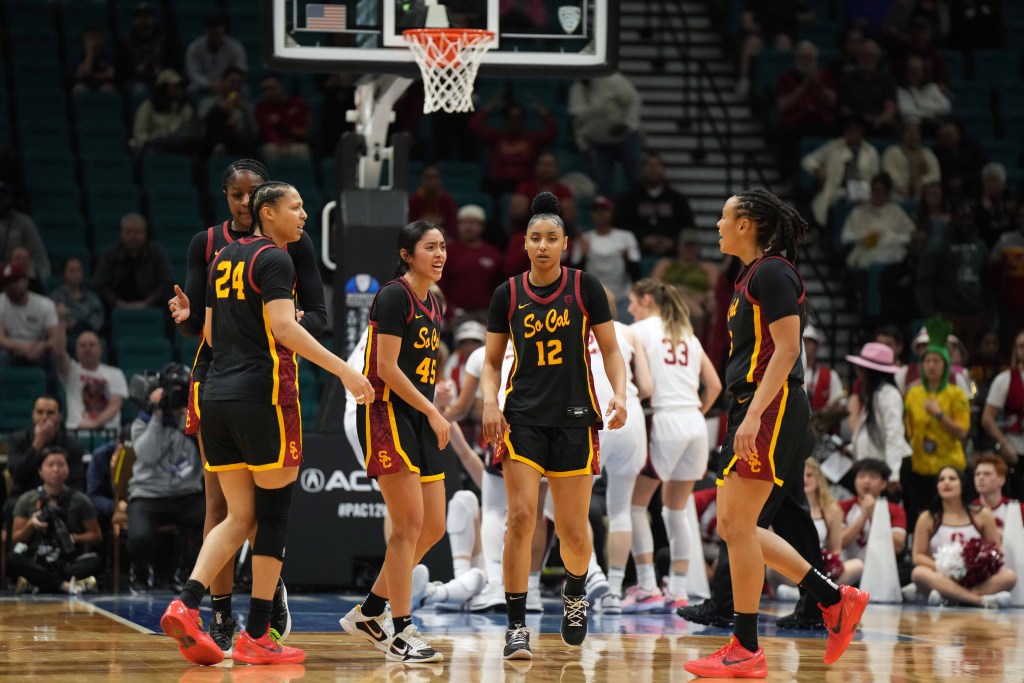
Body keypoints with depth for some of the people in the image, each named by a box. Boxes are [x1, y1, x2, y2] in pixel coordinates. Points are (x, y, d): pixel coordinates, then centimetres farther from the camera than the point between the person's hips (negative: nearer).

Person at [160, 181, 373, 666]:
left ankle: (186, 605, -10)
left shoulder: (224, 258, 17)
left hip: (218, 394, 7)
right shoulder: (274, 259, -7)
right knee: (274, 514, 1)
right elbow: (283, 327, -19)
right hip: (264, 395, -7)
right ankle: (256, 636, 0)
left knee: (239, 516, 9)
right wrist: (343, 370, -21)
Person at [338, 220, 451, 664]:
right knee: (409, 525, -10)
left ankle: (367, 614, 17)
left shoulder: (432, 306, 16)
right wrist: (432, 412, -15)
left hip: (418, 422, 9)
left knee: (433, 527, 7)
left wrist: (434, 417, 10)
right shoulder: (394, 296, -10)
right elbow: (387, 367, -16)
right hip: (387, 415, -9)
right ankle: (400, 634, -5)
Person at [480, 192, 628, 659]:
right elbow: (492, 361, 10)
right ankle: (516, 626, -10)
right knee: (521, 517, -14)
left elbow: (610, 350, 4)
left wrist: (619, 393, -13)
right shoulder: (507, 295, 3)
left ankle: (575, 592, 36)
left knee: (573, 531, 3)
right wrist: (489, 402, -8)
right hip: (522, 418, 0)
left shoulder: (585, 287, 0)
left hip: (574, 418, 0)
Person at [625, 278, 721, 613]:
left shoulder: (640, 330, 1)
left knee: (635, 504, 3)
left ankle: (647, 588, -4)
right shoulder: (688, 335, 19)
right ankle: (677, 592, 9)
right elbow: (714, 386, 15)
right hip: (695, 425, 6)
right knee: (676, 510, 13)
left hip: (665, 422, -6)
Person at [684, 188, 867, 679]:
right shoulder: (754, 275, 19)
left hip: (773, 409, -10)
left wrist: (754, 414, -25)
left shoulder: (772, 272, -11)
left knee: (737, 524, -9)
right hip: (752, 409, 10)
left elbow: (786, 348, -18)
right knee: (732, 526, 8)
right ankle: (835, 600, 12)